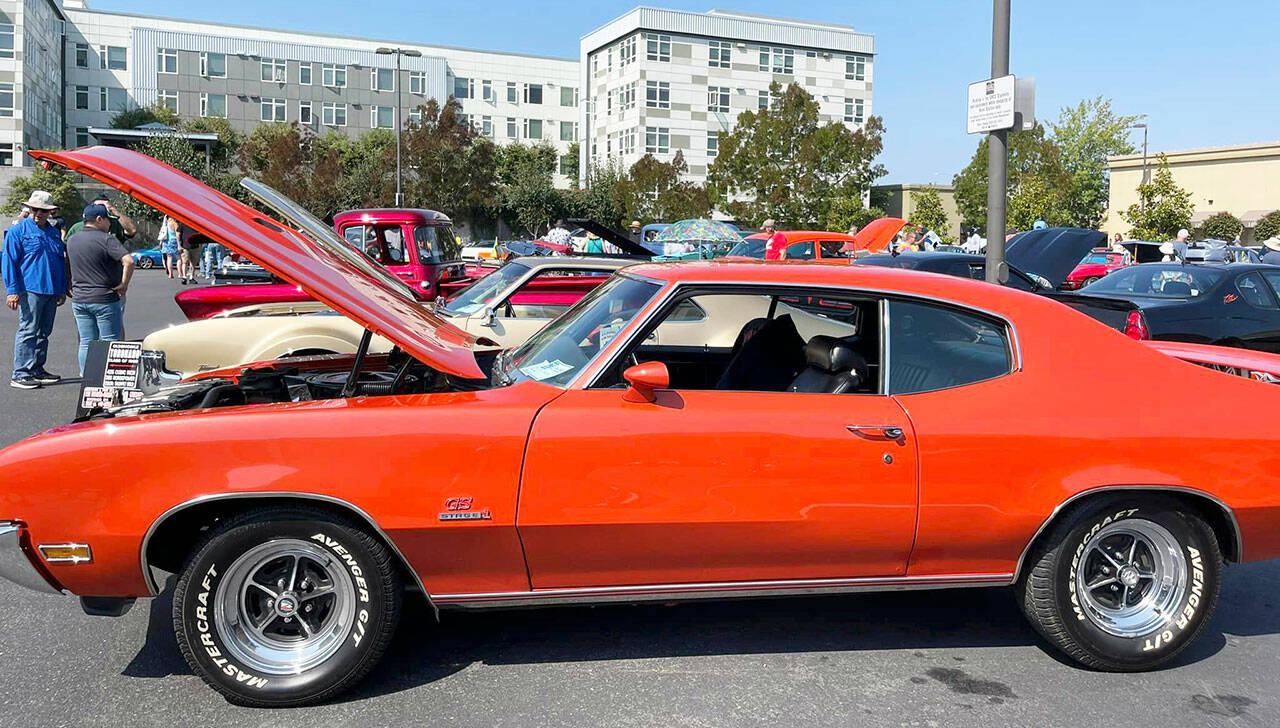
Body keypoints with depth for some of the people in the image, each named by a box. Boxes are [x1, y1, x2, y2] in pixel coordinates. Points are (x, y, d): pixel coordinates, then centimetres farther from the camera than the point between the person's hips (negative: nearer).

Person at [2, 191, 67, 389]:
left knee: (43, 332, 11)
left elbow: (61, 262, 23)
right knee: (28, 331, -8)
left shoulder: (54, 233, 16)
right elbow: (9, 261, -5)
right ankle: (20, 374, -5)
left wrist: (62, 289, 20)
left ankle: (37, 370, 19)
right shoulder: (18, 231, -2)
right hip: (30, 289, -6)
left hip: (51, 291, 7)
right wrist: (12, 290, -12)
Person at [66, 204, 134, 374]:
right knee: (111, 342, 1)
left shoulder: (71, 240, 9)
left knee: (86, 343, 11)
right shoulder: (107, 239, -13)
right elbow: (129, 261, -26)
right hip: (105, 298, -6)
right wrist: (124, 284, -15)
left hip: (79, 299, 6)